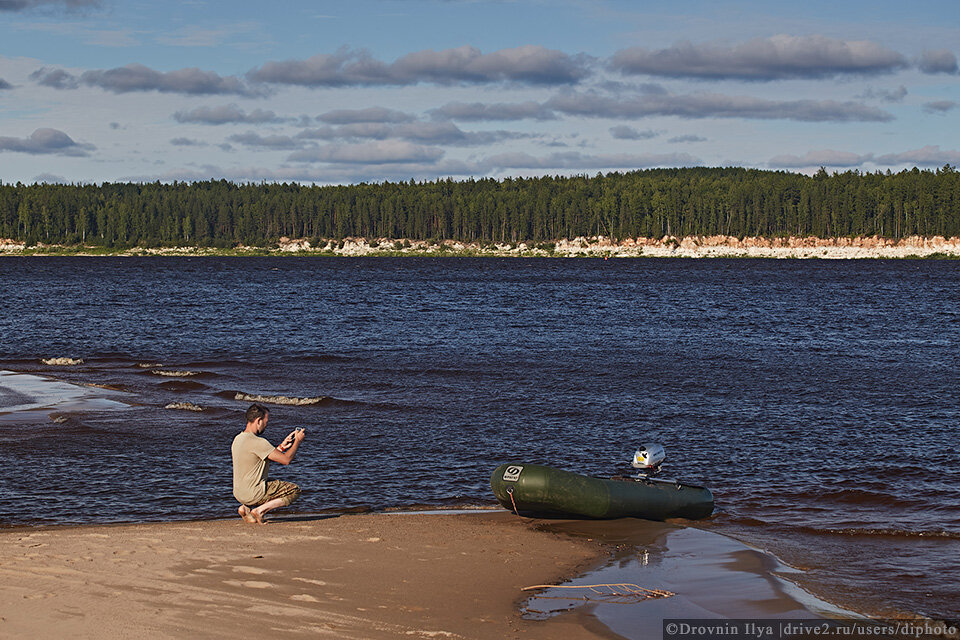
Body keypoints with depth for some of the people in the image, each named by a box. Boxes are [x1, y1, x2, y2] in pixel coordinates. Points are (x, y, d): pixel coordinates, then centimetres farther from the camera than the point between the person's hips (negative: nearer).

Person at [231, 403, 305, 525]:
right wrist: (298, 441, -4)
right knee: (295, 490, 2)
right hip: (252, 494, -9)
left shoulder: (238, 438, 8)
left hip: (239, 494, 9)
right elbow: (286, 460, -19)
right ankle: (259, 510, -8)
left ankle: (246, 508, 11)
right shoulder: (257, 442, -21)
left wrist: (282, 446, 16)